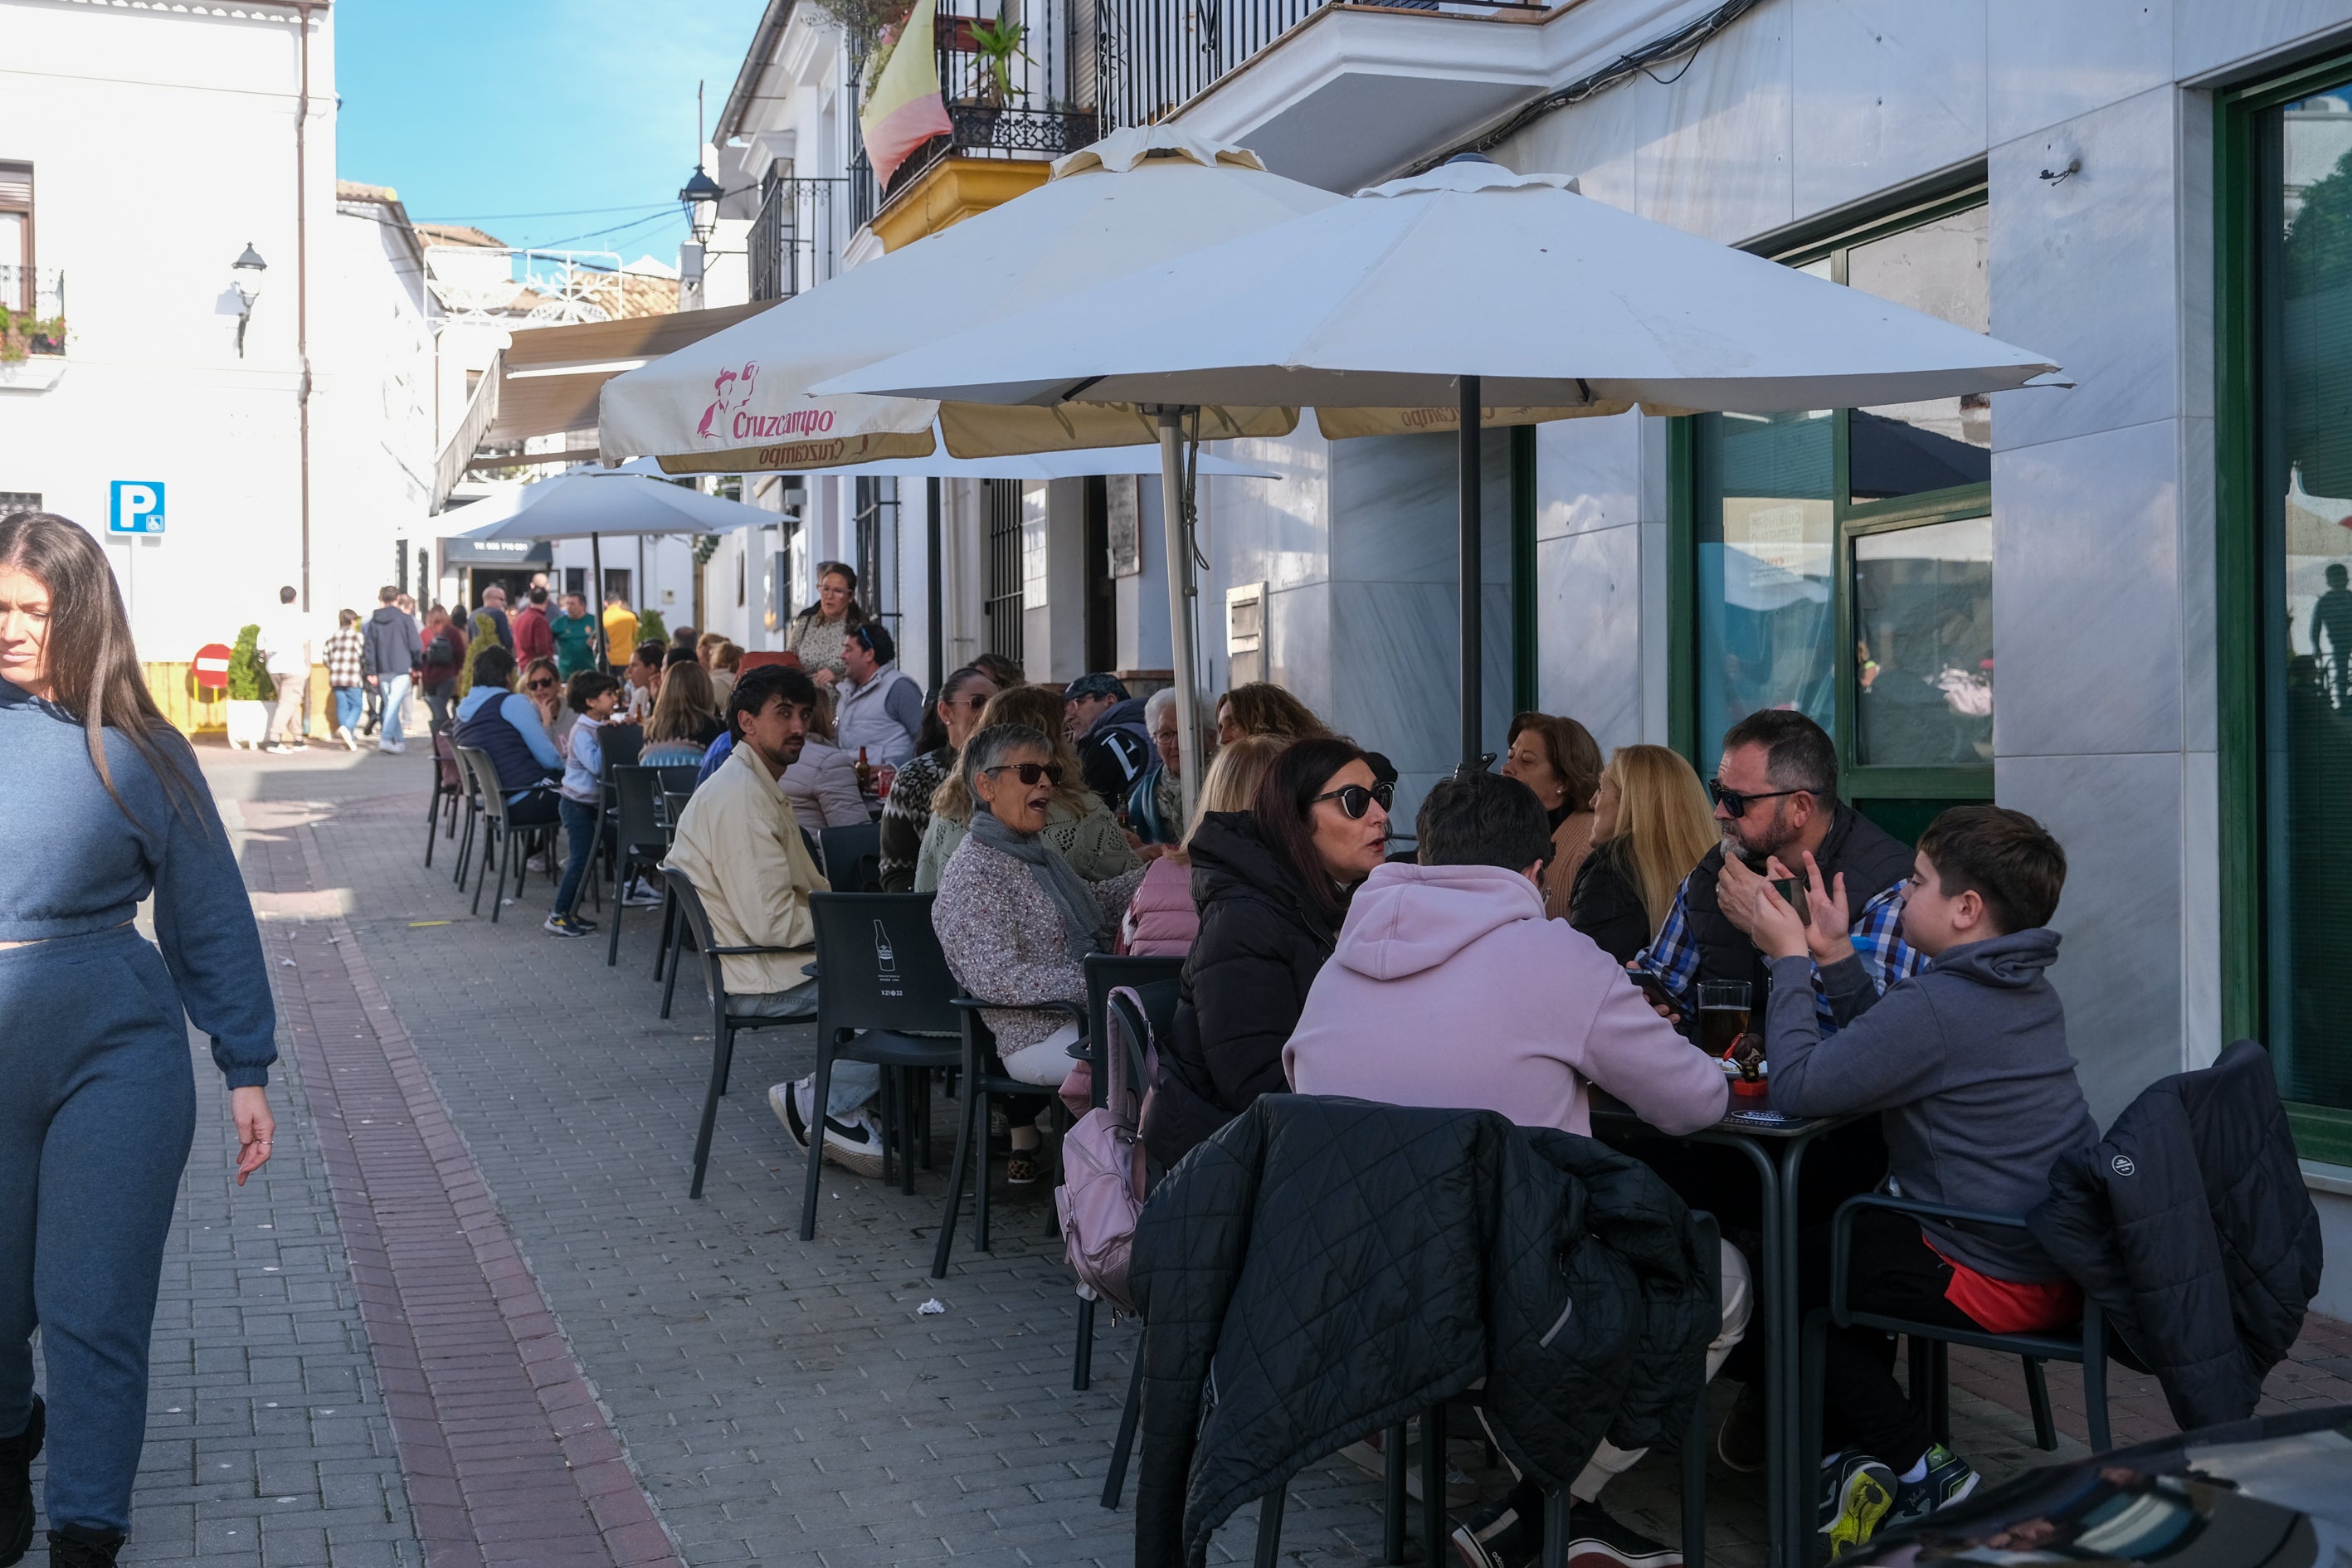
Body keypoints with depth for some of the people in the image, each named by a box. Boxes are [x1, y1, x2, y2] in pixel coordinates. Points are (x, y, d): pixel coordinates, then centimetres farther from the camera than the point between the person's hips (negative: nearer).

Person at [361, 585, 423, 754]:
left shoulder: (374, 622, 6)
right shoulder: (405, 620, -4)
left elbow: (369, 648, 5)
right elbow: (415, 646, -4)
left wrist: (371, 672, 7)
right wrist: (417, 665, 10)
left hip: (382, 671, 4)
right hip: (401, 669, -4)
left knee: (389, 705, 13)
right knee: (394, 705, -9)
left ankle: (398, 740, 16)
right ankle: (385, 739, -22)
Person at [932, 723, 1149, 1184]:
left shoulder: (1031, 851, 15)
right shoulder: (974, 870, -14)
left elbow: (1093, 903, 31)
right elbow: (995, 978, -23)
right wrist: (1092, 982, -26)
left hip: (1078, 1012, 10)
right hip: (1040, 1039, -10)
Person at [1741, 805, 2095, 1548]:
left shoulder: (1937, 1003, -23)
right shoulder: (2027, 989, 9)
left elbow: (1798, 1084, -21)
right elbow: (1887, 1047, 18)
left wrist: (1791, 958, -10)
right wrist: (1835, 955, 11)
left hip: (2002, 1284, -10)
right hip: (2065, 1261, 10)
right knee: (1847, 1228, 26)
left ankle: (1922, 1470, 9)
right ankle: (1863, 1447, 23)